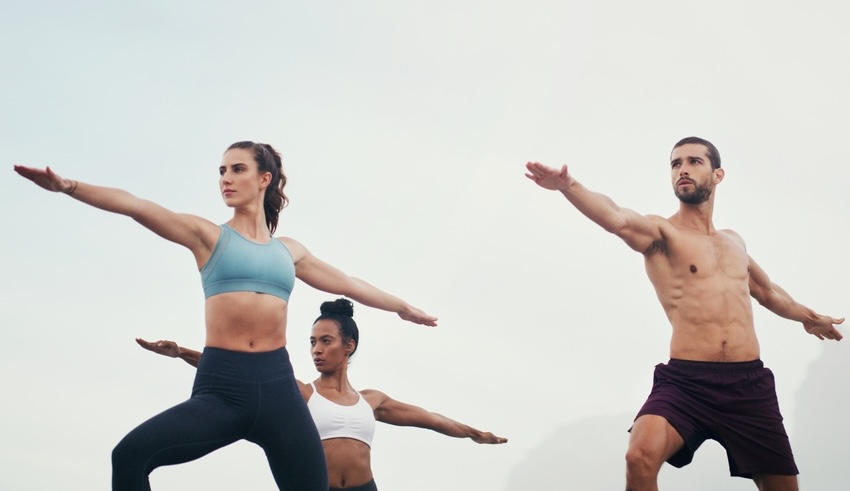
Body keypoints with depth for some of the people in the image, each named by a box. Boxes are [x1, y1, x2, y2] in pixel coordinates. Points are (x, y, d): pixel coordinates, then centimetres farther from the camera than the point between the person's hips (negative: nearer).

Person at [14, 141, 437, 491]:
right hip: (221, 386, -3)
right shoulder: (207, 236, 8)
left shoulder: (289, 250, 19)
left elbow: (346, 283, 32)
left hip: (276, 385, 3)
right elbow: (133, 206, -4)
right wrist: (69, 186, -15)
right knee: (131, 454, -25)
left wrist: (404, 307, 43)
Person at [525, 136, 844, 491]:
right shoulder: (661, 233, 1)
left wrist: (808, 317, 57)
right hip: (686, 382, -5)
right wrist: (567, 185, -42)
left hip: (750, 384, 5)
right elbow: (616, 219, -22)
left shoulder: (733, 242, 20)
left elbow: (767, 291, 40)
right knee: (640, 458, -29)